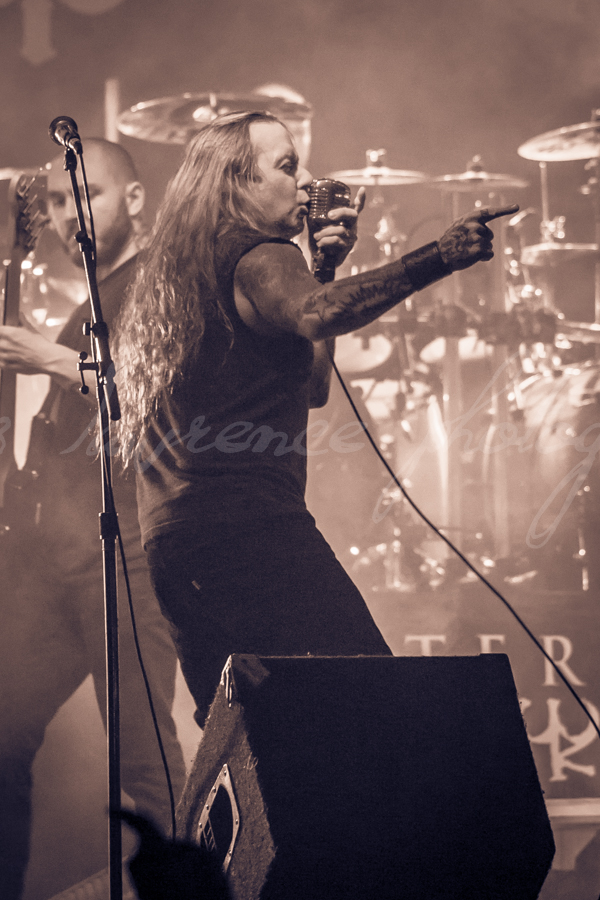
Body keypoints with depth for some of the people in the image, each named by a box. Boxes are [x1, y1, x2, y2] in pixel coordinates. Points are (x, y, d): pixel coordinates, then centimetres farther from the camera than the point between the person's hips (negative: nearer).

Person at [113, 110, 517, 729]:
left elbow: (311, 386, 30)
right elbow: (314, 314, -28)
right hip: (245, 521, -10)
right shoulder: (259, 259, -2)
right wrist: (435, 260, -36)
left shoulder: (178, 278, 27)